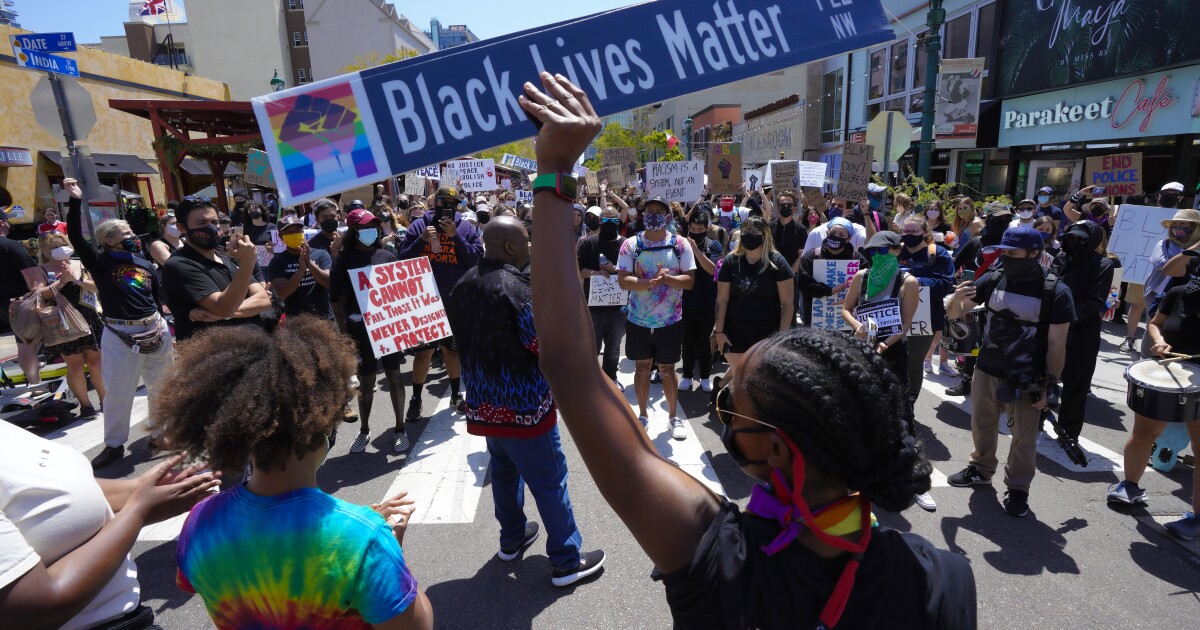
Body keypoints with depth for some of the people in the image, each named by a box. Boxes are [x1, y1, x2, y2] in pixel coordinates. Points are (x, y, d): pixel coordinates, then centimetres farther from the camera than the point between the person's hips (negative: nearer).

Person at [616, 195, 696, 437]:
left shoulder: (680, 245, -3)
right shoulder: (631, 245, -4)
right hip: (638, 320, 1)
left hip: (670, 320, 0)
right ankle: (643, 415, 29)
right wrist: (649, 282, -27)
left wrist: (667, 278, -25)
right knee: (642, 366, 13)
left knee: (667, 369, 9)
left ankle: (673, 417, 26)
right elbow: (623, 280, -11)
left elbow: (689, 280, -7)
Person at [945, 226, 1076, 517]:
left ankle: (1018, 488, 27)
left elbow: (1056, 345, -9)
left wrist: (1050, 386, -10)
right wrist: (957, 300, -23)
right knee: (982, 426, 20)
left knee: (1024, 438, 9)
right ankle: (981, 470, 40)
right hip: (986, 371, 4)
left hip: (1026, 380, -4)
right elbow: (954, 314, 0)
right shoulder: (992, 279, -4)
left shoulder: (1055, 292, -12)